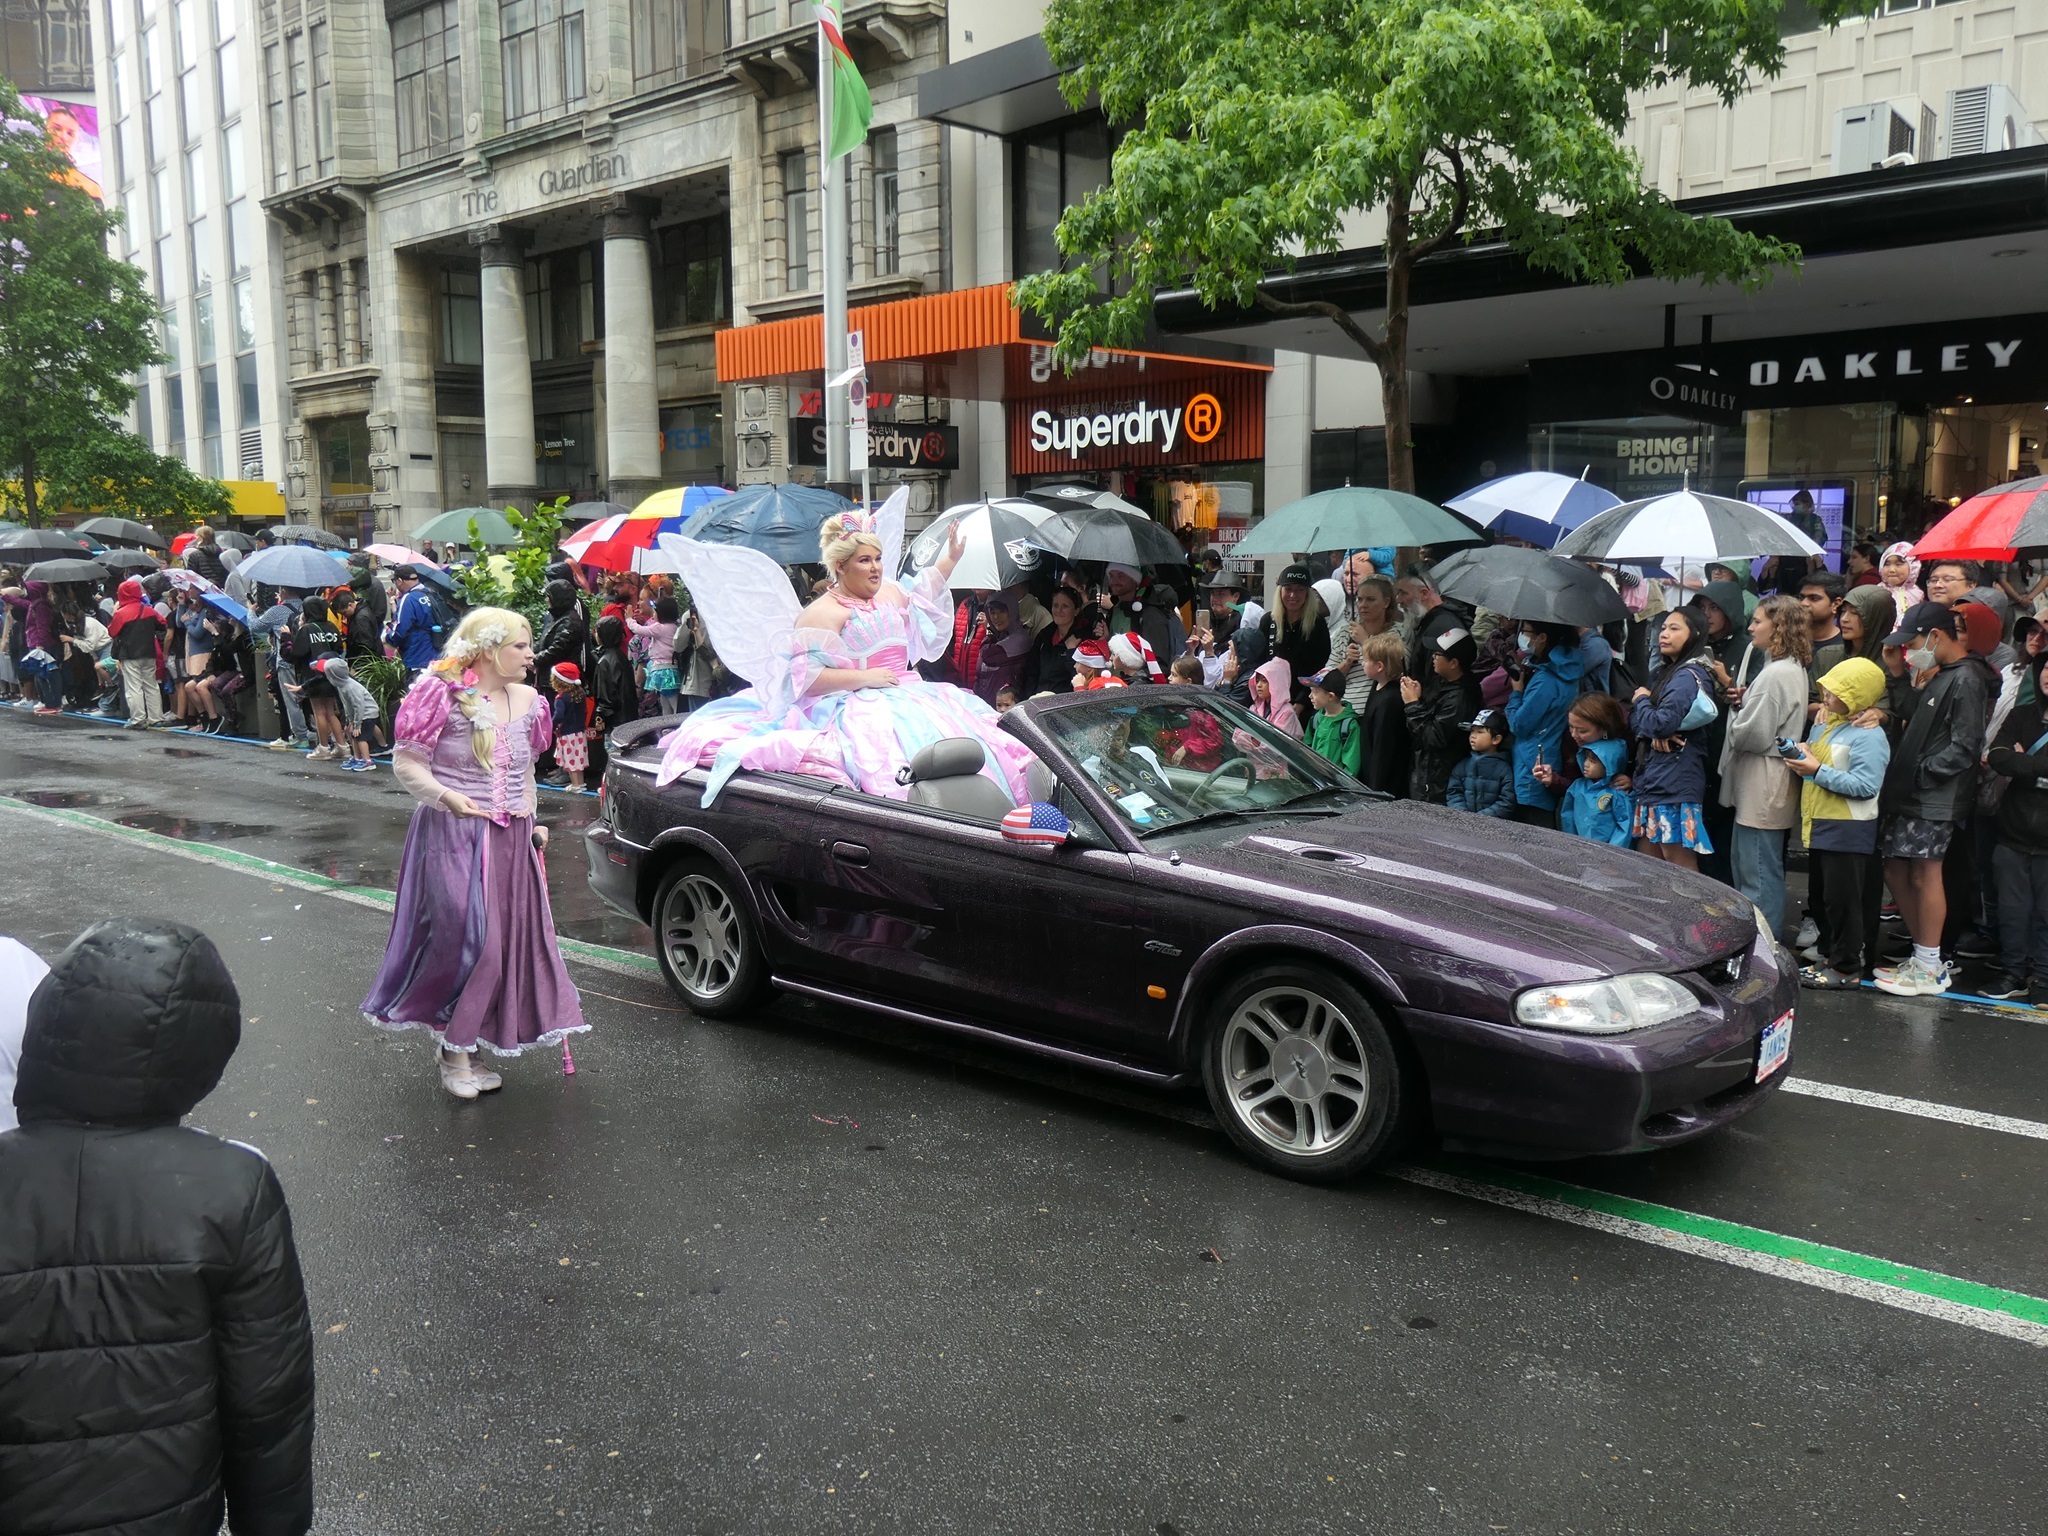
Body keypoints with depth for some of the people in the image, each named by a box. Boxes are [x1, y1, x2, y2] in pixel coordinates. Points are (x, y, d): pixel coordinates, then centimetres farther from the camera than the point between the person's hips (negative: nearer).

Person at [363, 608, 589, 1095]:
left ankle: (458, 1048, 23)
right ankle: (454, 1053, 6)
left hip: (511, 840, 7)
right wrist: (446, 796, -26)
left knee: (510, 939, 7)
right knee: (463, 938, -11)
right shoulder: (441, 695, -10)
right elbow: (406, 763, -10)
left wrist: (530, 823, 19)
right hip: (453, 835, -7)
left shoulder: (526, 701, 11)